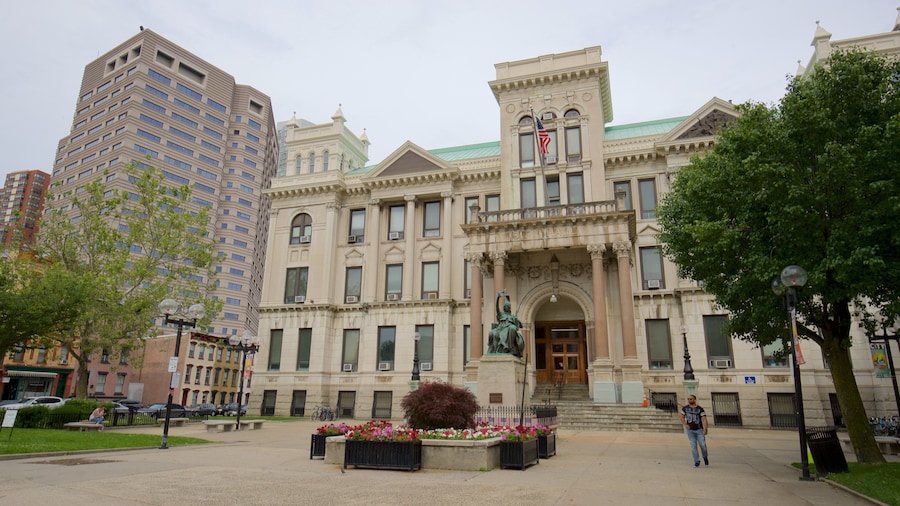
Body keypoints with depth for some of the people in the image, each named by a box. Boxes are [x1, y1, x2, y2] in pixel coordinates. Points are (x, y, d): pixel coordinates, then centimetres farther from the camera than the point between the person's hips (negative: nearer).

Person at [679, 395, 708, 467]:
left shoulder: (700, 409, -5)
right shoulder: (685, 408, 3)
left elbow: (704, 420, -13)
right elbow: (682, 417, 13)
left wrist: (705, 429, -26)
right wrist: (685, 425, -3)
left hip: (699, 429, -2)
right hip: (690, 430, 2)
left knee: (702, 445, -7)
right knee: (693, 445, -4)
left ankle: (705, 457, 24)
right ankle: (697, 461, 7)